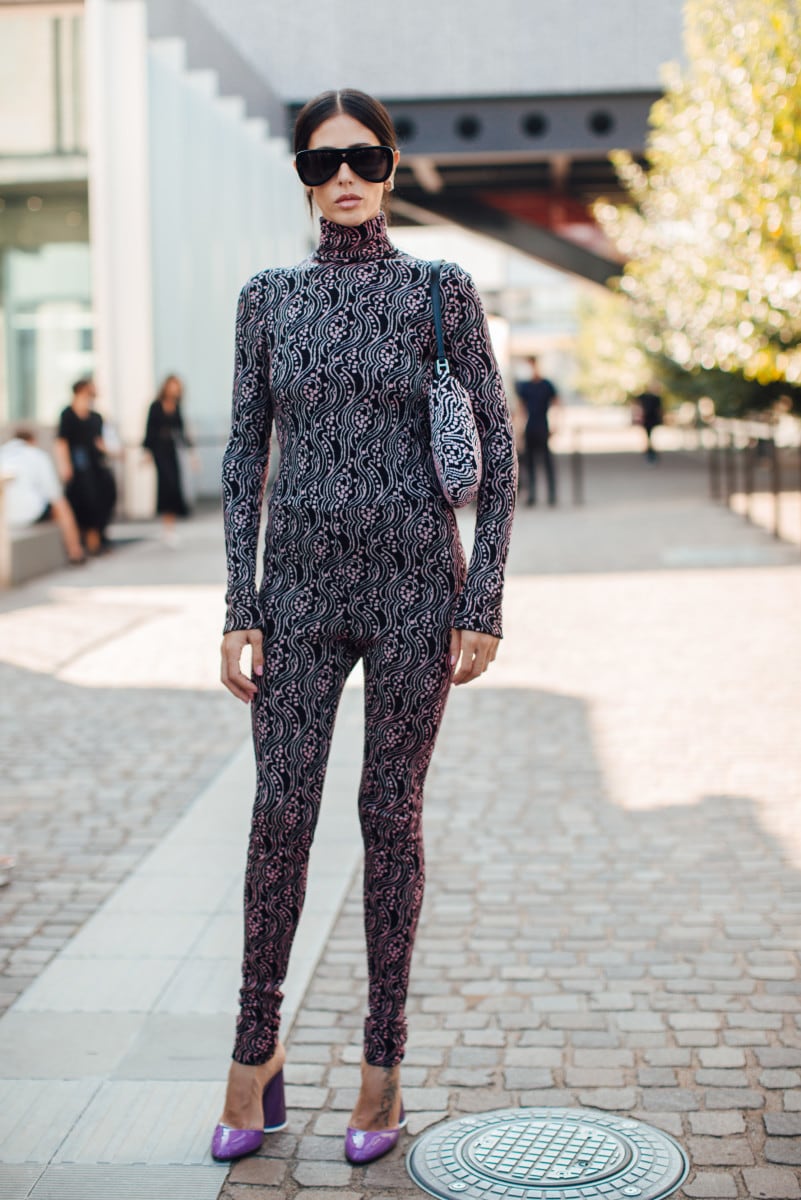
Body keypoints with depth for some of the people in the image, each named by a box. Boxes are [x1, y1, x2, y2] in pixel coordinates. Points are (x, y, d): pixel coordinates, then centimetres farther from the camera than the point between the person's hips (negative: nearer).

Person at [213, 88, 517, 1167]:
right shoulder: (268, 298, 7)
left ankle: (385, 1061, 18)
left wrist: (484, 603, -6)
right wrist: (240, 611, 1)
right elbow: (244, 457, 7)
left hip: (413, 587, -2)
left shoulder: (441, 291, -1)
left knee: (390, 815, 4)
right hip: (300, 588, 2)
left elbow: (499, 447, 0)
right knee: (280, 814, 2)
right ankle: (256, 1053, 19)